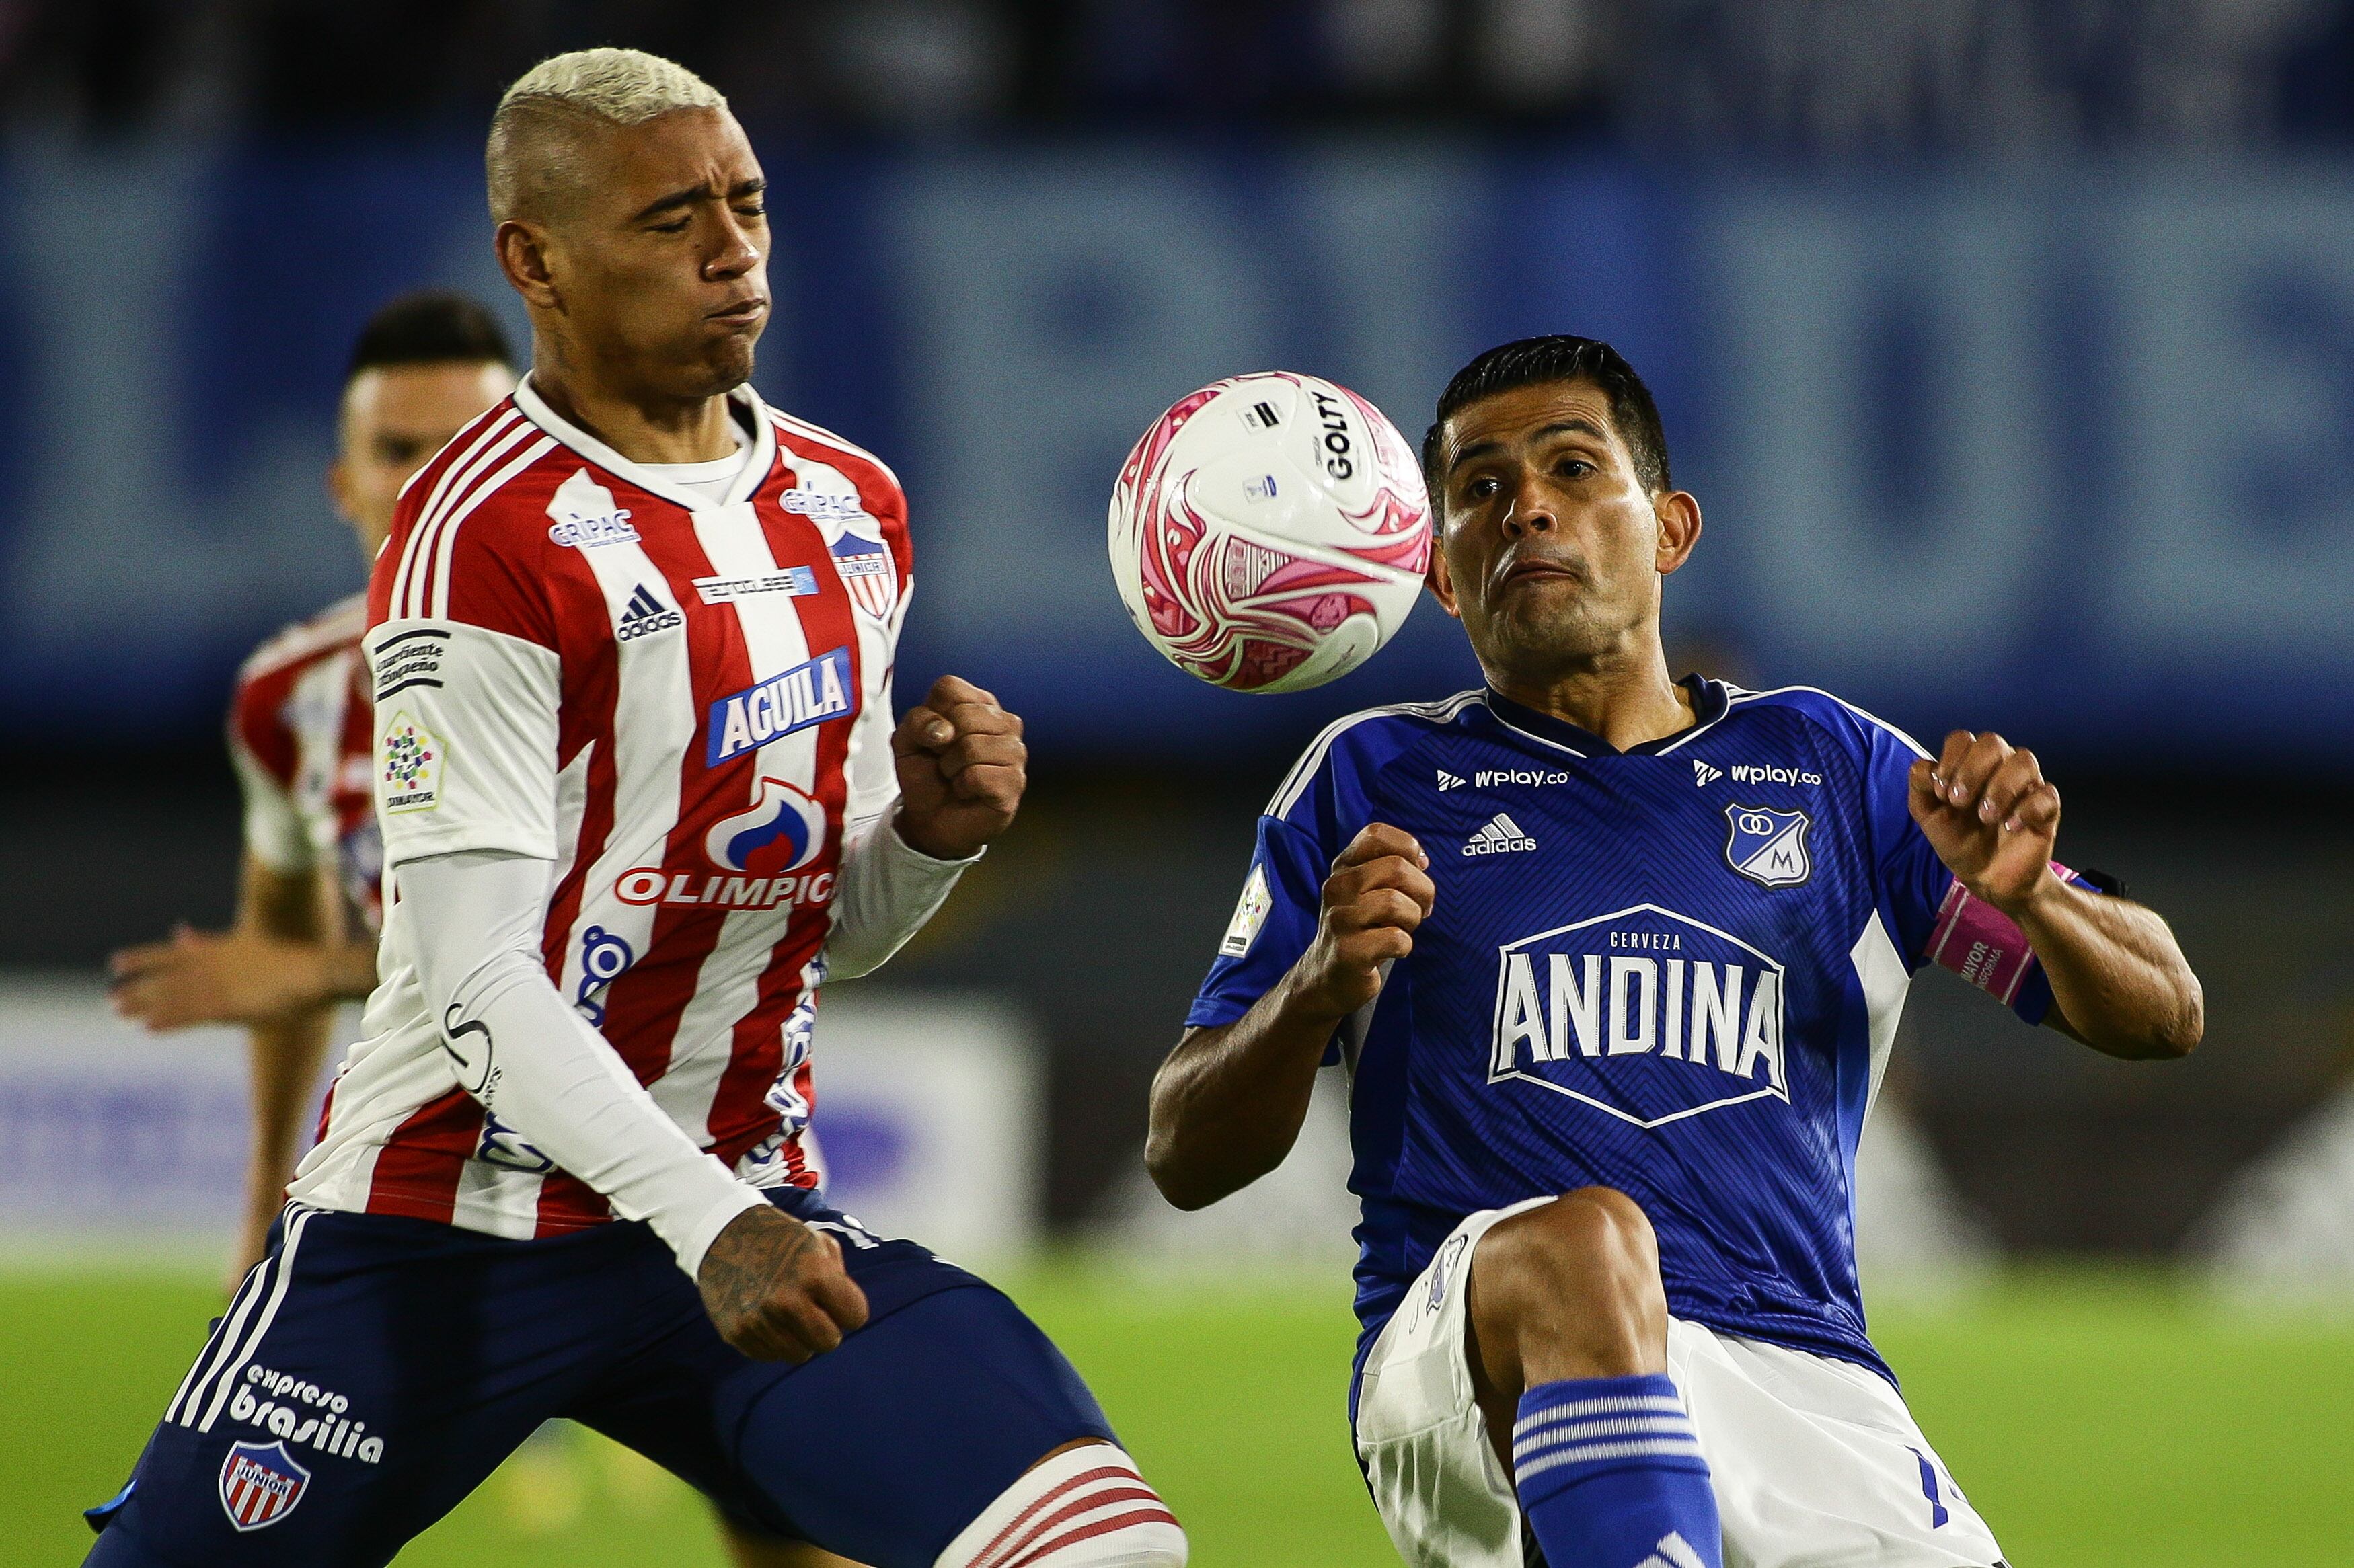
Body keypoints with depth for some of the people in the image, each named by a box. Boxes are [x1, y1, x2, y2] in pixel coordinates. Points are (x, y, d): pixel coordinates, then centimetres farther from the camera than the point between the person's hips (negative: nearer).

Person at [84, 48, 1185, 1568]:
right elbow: (480, 979, -19)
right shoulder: (486, 543, -15)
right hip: (451, 1227, -5)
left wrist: (934, 830, -4)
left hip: (745, 1211, 5)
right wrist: (701, 1224, -29)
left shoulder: (854, 510, 10)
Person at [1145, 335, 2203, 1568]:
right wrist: (1319, 989, -9)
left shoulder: (1823, 764, 20)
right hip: (1463, 1364, -3)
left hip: (1806, 1375, 3)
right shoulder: (1375, 782, 17)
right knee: (1584, 1240, -36)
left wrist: (2025, 898, -6)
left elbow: (2160, 1015, 17)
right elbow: (1185, 1162, 12)